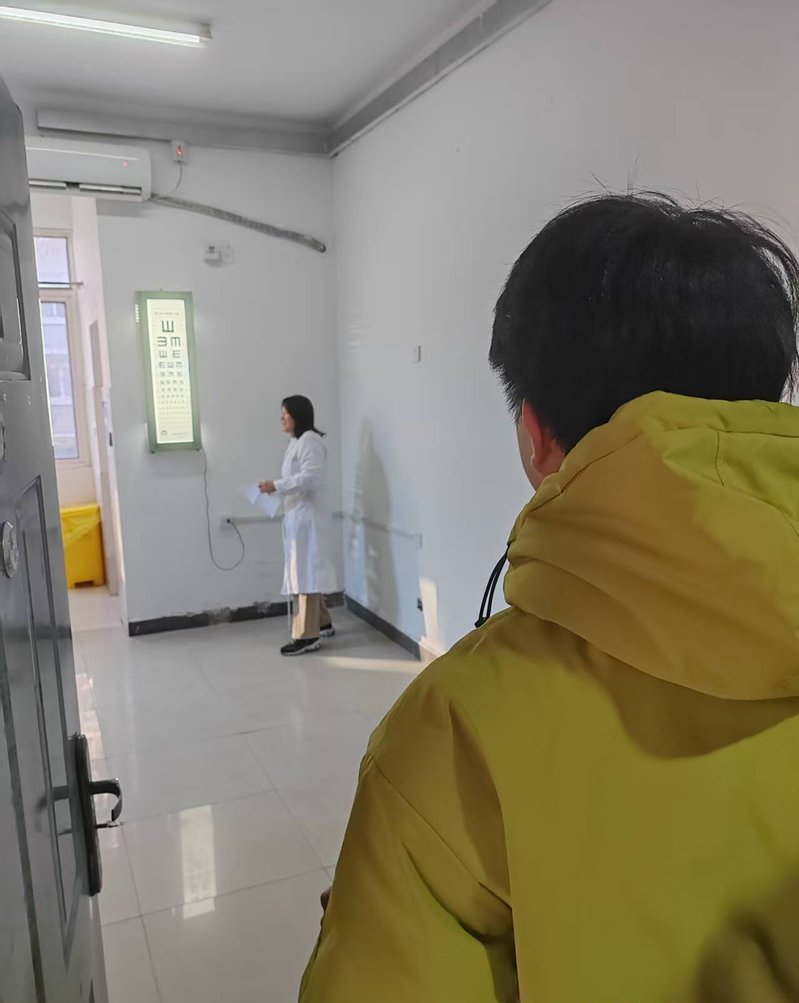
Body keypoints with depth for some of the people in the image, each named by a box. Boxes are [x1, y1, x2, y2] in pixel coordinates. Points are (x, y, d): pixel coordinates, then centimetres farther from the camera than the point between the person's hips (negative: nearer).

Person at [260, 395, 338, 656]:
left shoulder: (310, 440, -12)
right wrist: (277, 488, 7)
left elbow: (311, 476, -24)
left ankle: (307, 636, -4)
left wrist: (277, 486, -21)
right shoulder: (298, 441, 18)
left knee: (306, 573, -8)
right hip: (297, 516, 10)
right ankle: (322, 623, 27)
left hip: (307, 516, -10)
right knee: (306, 573, 15)